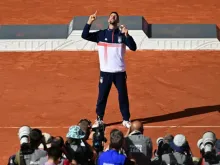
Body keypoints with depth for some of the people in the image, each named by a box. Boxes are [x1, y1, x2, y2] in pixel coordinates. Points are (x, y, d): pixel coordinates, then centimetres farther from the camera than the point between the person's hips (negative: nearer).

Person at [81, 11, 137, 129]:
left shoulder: (122, 34, 1)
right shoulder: (101, 34, 3)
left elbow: (133, 48, -10)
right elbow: (84, 35, -6)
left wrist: (126, 35, -24)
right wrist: (90, 22, -17)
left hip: (119, 72, 0)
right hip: (105, 72, 0)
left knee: (123, 96, 6)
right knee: (102, 97, 5)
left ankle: (126, 120, 17)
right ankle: (99, 120, 15)